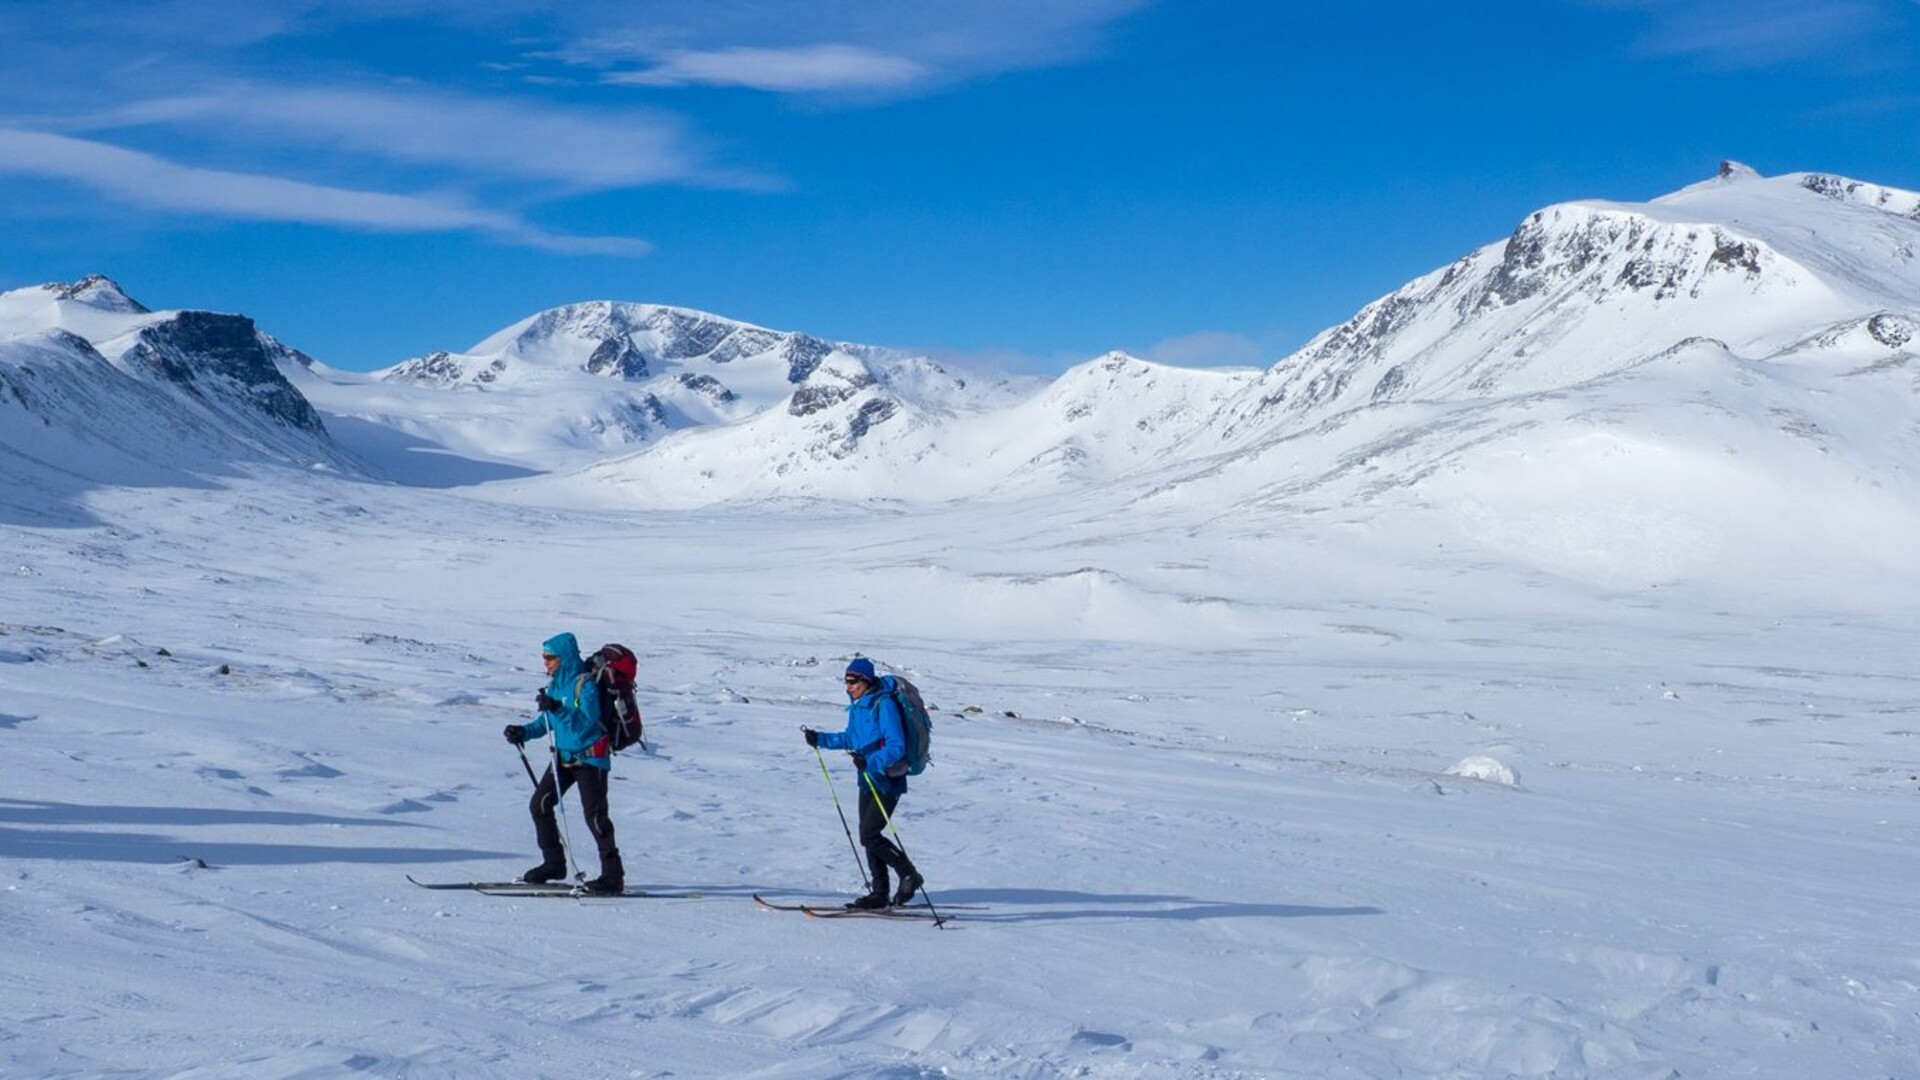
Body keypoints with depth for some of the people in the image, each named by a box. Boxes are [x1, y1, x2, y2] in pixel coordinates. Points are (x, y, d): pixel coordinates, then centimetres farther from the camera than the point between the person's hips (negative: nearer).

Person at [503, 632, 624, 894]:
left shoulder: (585, 684, -18)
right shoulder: (555, 684, 8)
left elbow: (587, 722, -28)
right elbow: (547, 721, 17)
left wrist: (557, 709, -38)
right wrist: (524, 732, 1)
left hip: (590, 757, -9)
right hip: (564, 756, 9)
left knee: (594, 815, -11)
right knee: (539, 805, 7)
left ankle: (613, 875, -6)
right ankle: (553, 863, 19)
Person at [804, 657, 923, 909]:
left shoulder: (884, 705, -20)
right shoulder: (857, 706, 7)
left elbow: (896, 747, -26)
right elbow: (850, 738, 23)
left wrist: (870, 762, -38)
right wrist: (820, 739, 16)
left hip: (888, 781, -9)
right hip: (868, 780, 9)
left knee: (869, 835, -12)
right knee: (868, 835, 10)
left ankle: (910, 876, 3)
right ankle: (880, 893, 19)